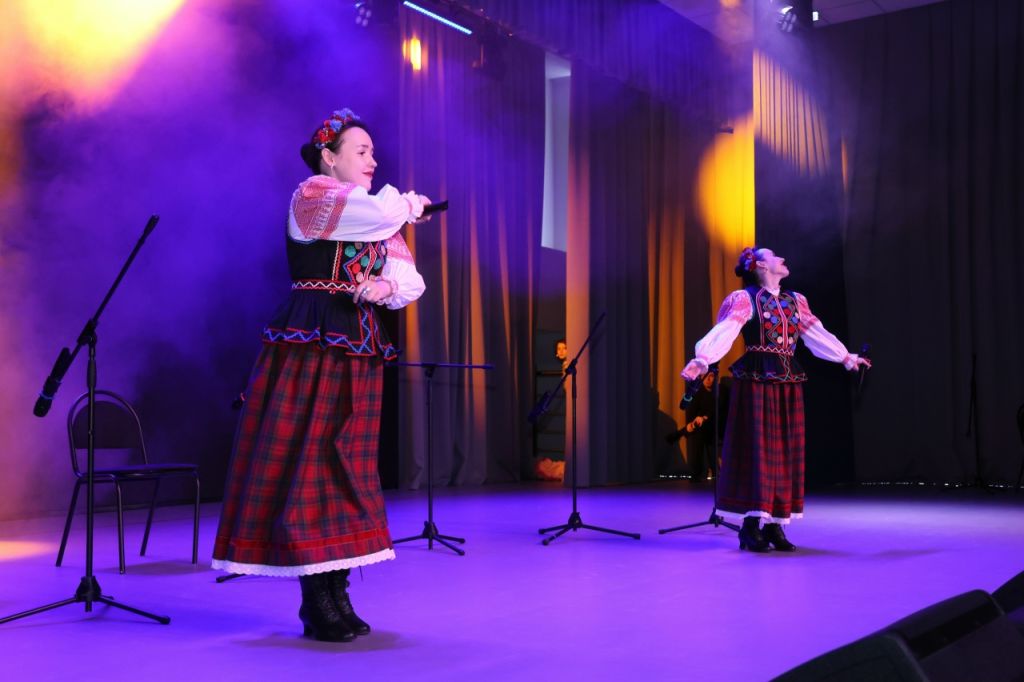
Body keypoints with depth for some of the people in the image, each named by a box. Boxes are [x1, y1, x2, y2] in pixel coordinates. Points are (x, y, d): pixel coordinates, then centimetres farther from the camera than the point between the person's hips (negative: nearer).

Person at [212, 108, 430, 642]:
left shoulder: (377, 220, 21)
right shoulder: (311, 195, -2)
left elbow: (411, 281, 14)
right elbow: (386, 211, -17)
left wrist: (387, 286, -9)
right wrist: (412, 203, 4)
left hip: (357, 349, 7)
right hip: (312, 343, -7)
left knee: (346, 465, 6)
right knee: (309, 461, -7)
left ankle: (335, 595, 12)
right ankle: (317, 607, -3)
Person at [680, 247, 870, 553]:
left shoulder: (795, 301, 16)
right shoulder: (744, 299, -5)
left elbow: (817, 334, 24)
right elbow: (723, 333, -17)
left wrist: (845, 356, 28)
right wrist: (702, 359, -32)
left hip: (788, 382, 7)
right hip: (756, 379, -7)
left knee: (786, 450, 6)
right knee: (757, 448, -6)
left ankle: (776, 525, 14)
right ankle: (751, 526, 0)